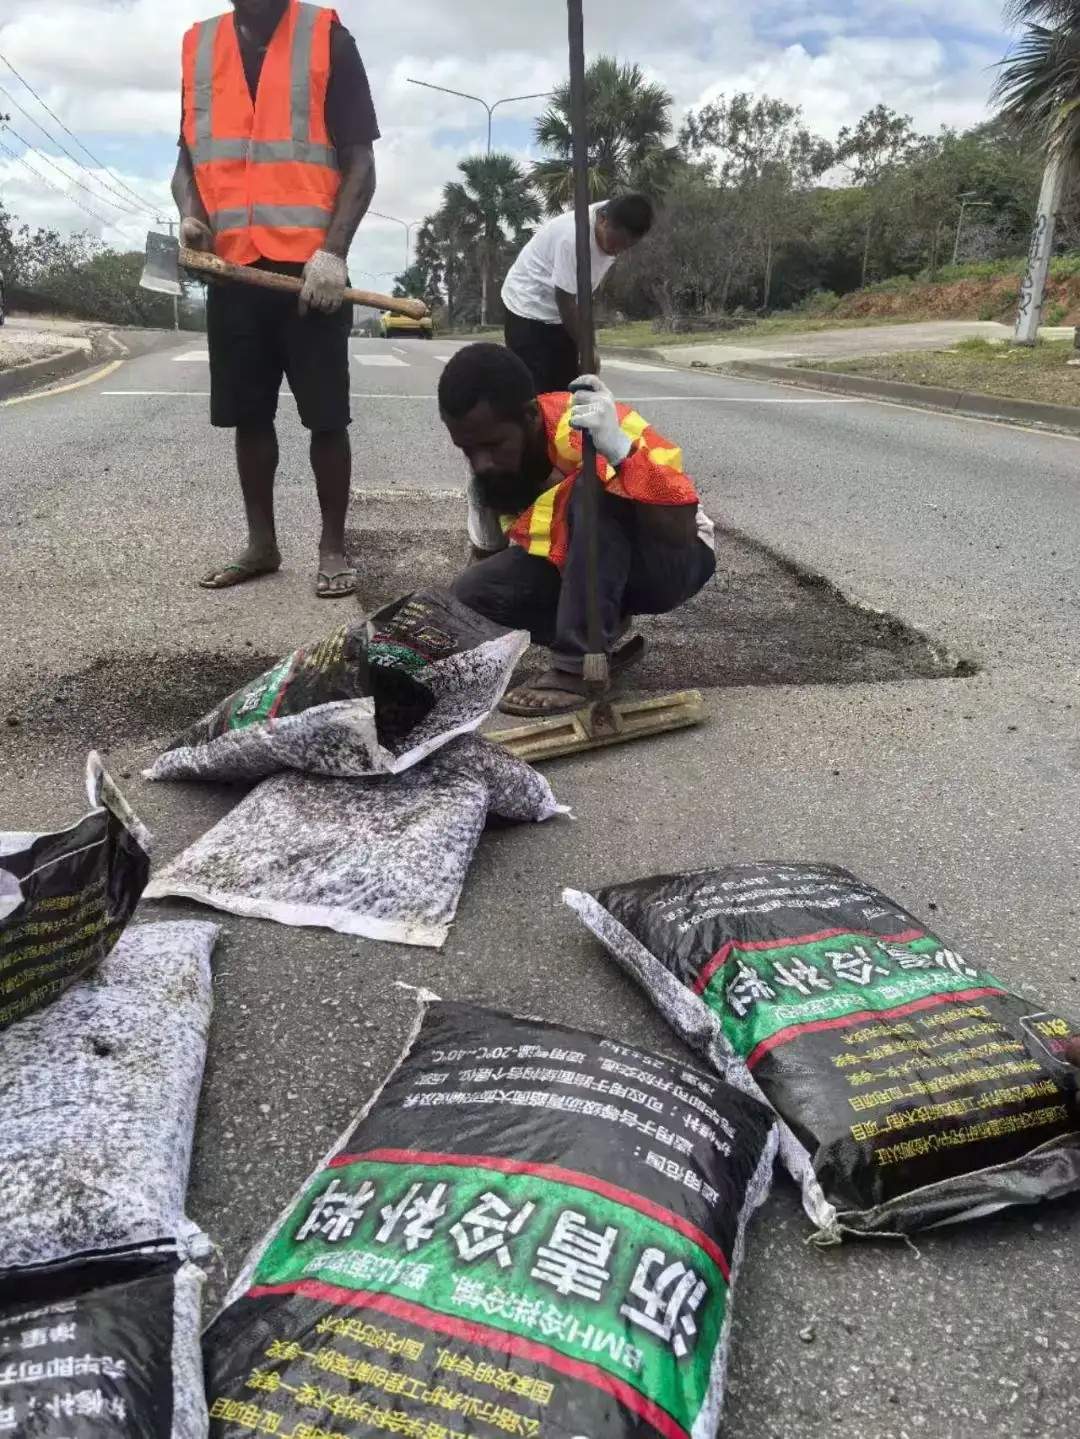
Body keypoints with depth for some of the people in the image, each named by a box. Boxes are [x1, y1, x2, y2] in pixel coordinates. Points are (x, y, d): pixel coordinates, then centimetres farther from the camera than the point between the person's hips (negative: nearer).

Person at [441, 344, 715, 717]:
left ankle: (577, 666, -28)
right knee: (469, 594, -16)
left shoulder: (600, 429, -31)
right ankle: (601, 635, -1)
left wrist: (621, 450, -53)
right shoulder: (488, 468, -12)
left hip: (675, 559, -6)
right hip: (579, 566, 6)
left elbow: (681, 535, -40)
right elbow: (485, 558, 4)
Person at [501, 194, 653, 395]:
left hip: (560, 314, 8)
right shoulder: (574, 236, -32)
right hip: (528, 307, -8)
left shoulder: (617, 233, -8)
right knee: (536, 392, -13)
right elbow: (565, 301, -27)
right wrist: (586, 351, -21)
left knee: (566, 389, 4)